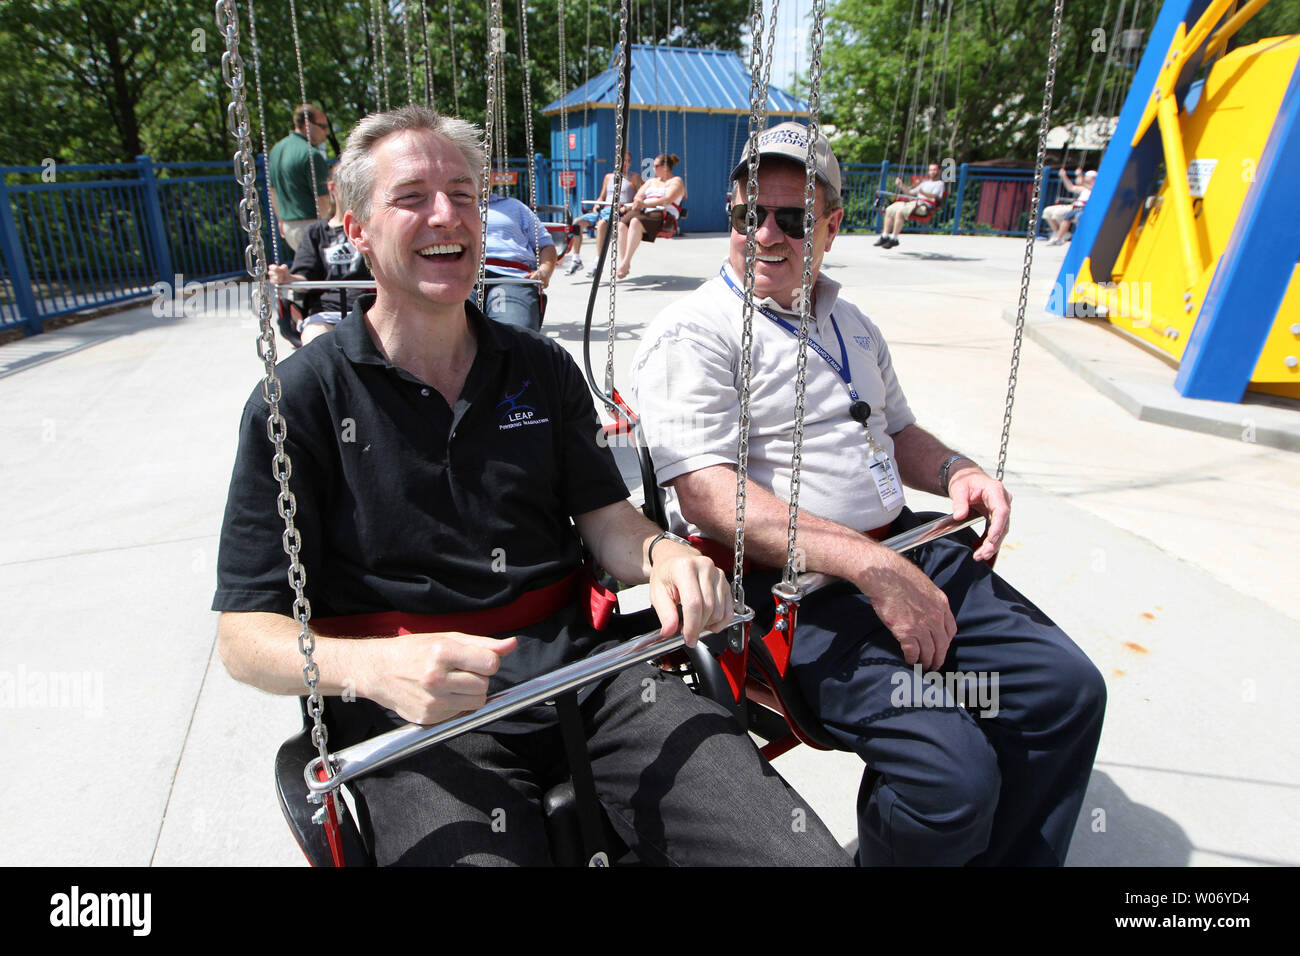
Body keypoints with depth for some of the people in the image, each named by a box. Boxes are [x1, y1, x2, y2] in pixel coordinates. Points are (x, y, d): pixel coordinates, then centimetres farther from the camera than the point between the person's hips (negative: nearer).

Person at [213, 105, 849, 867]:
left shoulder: (543, 368, 11)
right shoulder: (300, 399, -1)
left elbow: (607, 519, 10)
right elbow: (247, 633, -3)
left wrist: (661, 556, -13)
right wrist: (376, 666, -24)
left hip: (578, 664, 3)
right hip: (418, 716, -2)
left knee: (808, 853, -12)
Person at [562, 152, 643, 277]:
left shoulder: (635, 177, 12)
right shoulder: (608, 177, 26)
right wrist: (597, 205, 8)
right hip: (604, 209, 5)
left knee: (601, 224, -38)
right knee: (577, 222, -18)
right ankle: (576, 260, -13)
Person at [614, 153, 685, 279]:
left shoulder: (676, 181, 11)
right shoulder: (651, 181, 32)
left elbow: (667, 200, -7)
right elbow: (638, 196, 19)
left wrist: (645, 204, -17)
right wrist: (638, 201, -7)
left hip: (662, 213, -6)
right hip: (643, 211, 6)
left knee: (635, 222, -36)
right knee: (622, 224, -27)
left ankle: (626, 262, -41)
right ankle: (621, 261, -35)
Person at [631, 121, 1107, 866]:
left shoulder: (851, 324, 19)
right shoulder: (694, 333, -7)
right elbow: (707, 496, -20)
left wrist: (957, 471, 6)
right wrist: (872, 567, -24)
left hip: (907, 551, 8)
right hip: (797, 591, -8)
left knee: (1068, 687, -1)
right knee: (953, 775, -22)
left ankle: (1005, 857, 19)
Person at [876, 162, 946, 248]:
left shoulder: (940, 183, 8)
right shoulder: (925, 183, 32)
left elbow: (934, 196, -12)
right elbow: (911, 192, 32)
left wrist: (923, 193, -31)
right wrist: (901, 186, 17)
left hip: (925, 206, -8)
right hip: (914, 202, 8)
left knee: (900, 212, -31)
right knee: (889, 210, -7)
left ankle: (894, 239, -32)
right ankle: (885, 236, -13)